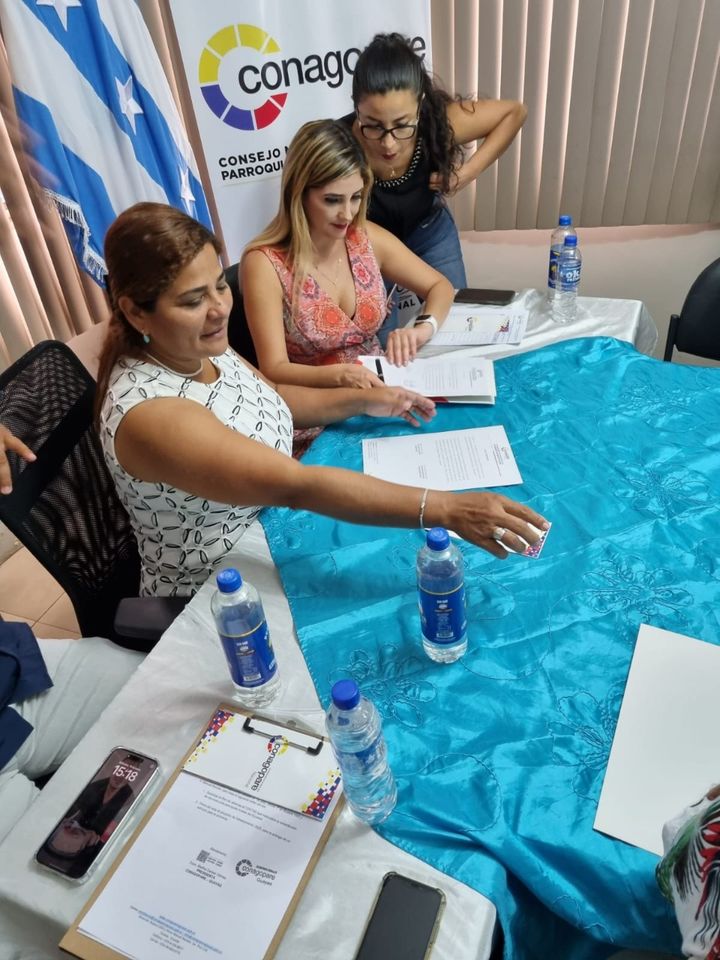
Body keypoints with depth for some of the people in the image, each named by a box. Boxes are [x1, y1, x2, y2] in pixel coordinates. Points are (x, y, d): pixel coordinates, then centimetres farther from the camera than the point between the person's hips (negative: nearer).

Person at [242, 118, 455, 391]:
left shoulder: (368, 238, -1)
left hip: (380, 388, 6)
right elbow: (274, 369, -18)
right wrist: (339, 376, -36)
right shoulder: (265, 263, -15)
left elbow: (440, 286, 8)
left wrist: (424, 327, -13)